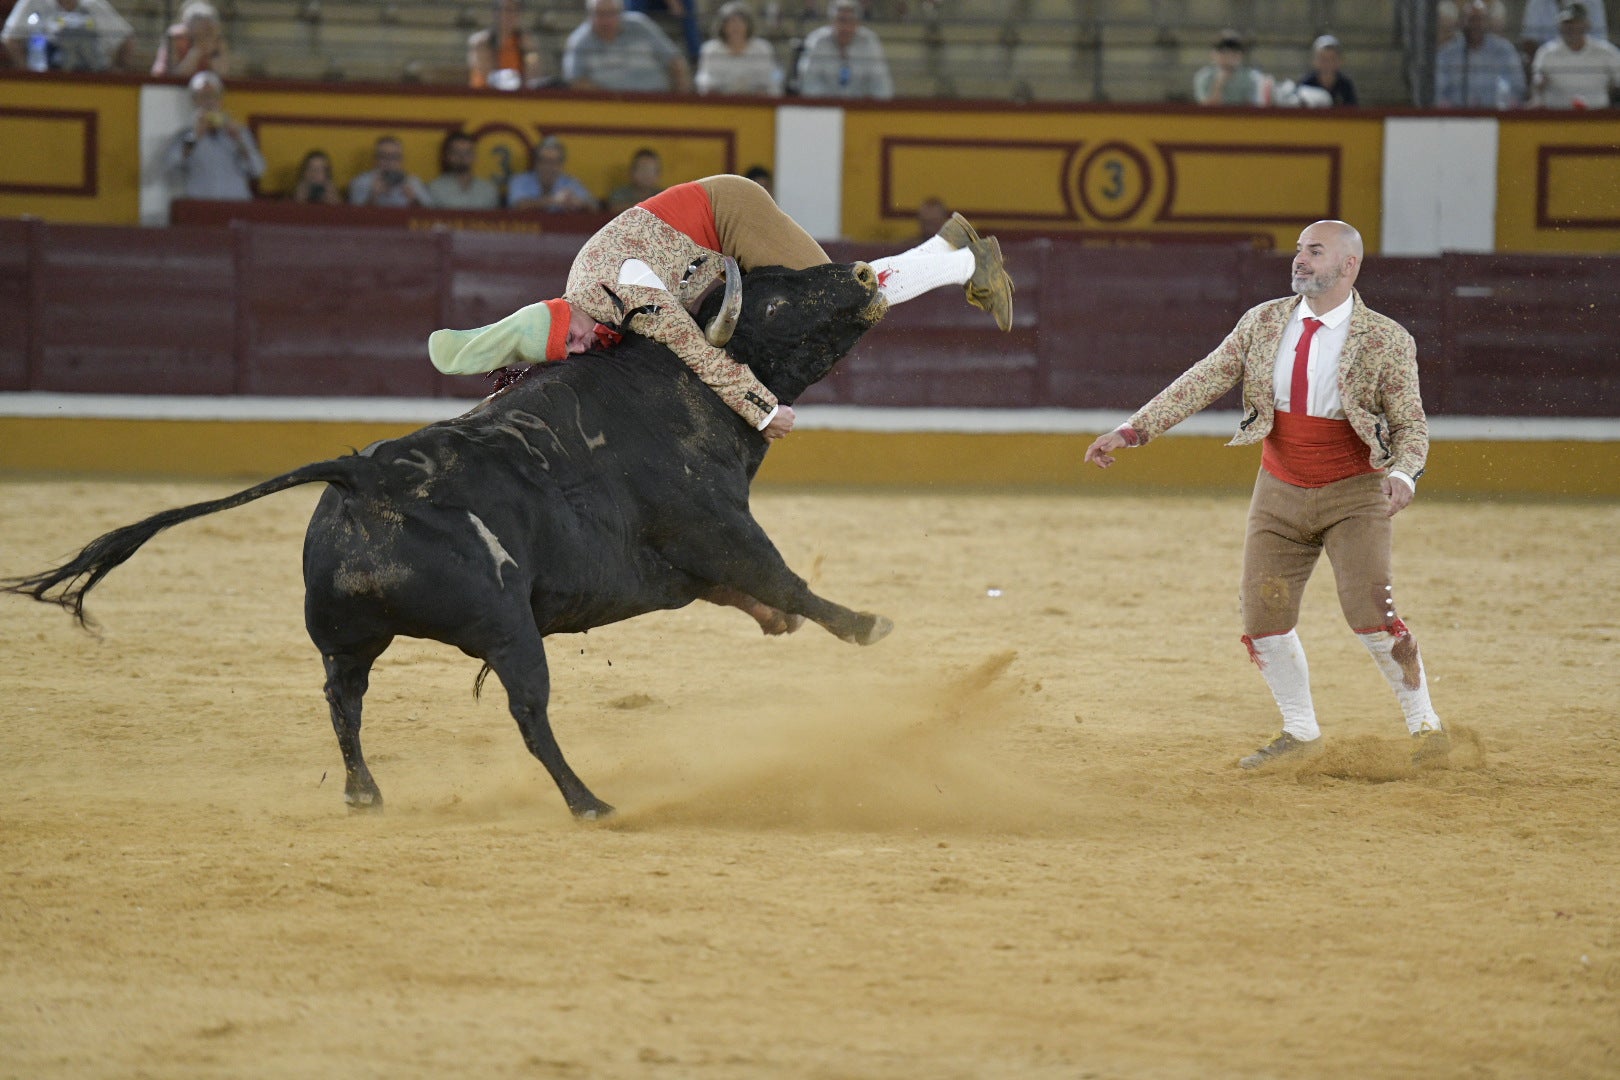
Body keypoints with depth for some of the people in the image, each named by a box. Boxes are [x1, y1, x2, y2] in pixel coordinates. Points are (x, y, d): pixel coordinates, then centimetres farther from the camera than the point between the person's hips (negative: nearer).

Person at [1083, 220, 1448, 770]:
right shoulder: (1264, 322, 2)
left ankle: (1425, 725, 1)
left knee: (1371, 614, -17)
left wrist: (1403, 473, -29)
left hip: (1354, 496, -4)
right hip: (1280, 493, 4)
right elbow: (1202, 383, 1)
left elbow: (1411, 423, -7)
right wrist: (1133, 429, -7)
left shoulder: (1386, 340, -8)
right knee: (1264, 619, 0)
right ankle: (1300, 734, 18)